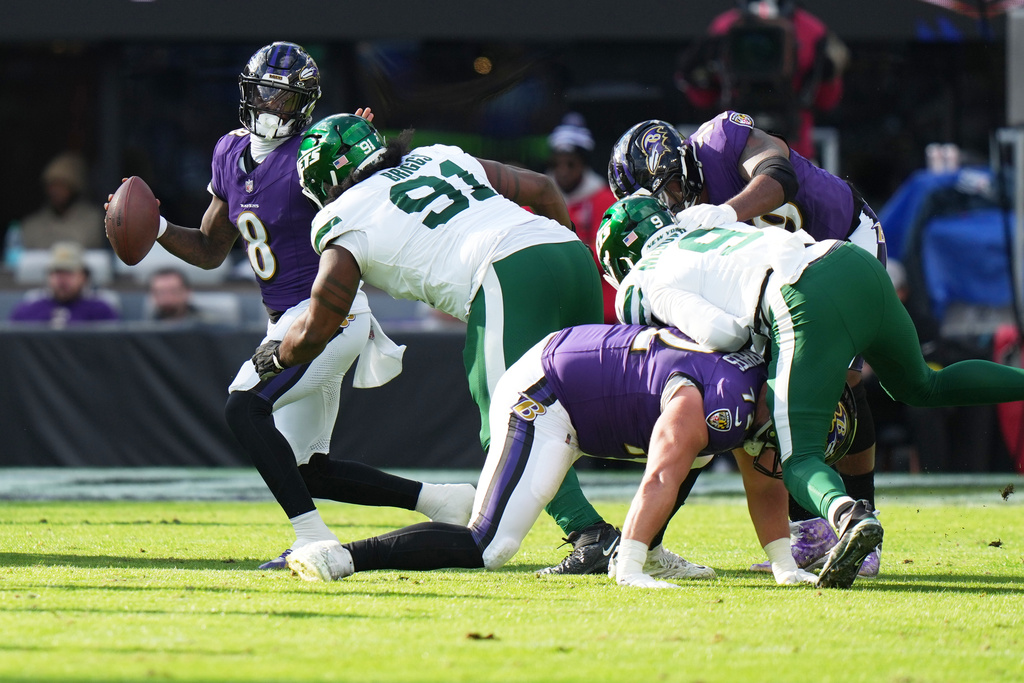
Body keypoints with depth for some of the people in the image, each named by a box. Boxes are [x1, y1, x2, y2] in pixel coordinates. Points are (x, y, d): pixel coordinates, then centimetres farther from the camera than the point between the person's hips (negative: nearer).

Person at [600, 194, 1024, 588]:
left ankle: (849, 515, -38)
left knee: (799, 462, -5)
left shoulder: (650, 283, 12)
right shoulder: (711, 223, 34)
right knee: (922, 388, 34)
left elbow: (721, 333, -2)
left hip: (811, 306, -7)